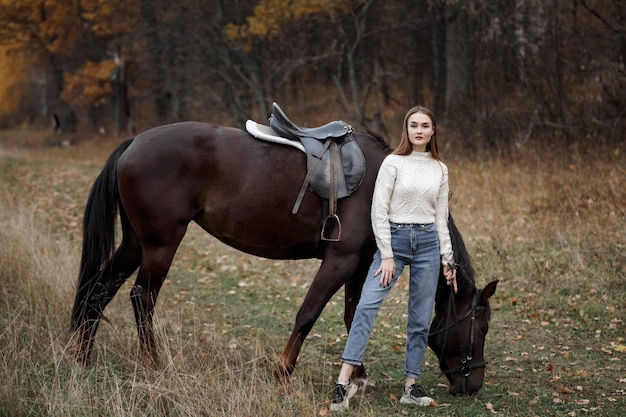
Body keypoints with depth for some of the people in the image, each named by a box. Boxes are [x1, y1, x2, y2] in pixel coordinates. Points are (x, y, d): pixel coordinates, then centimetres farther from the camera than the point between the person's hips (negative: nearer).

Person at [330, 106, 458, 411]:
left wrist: (447, 259, 10)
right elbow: (379, 211, -7)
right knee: (367, 305, -18)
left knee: (421, 318, 4)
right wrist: (386, 256, -11)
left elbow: (441, 217, 13)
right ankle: (343, 383, -21)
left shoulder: (440, 170, 8)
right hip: (395, 239, -3)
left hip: (428, 243, 4)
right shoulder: (393, 163, -3)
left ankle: (411, 387, 13)